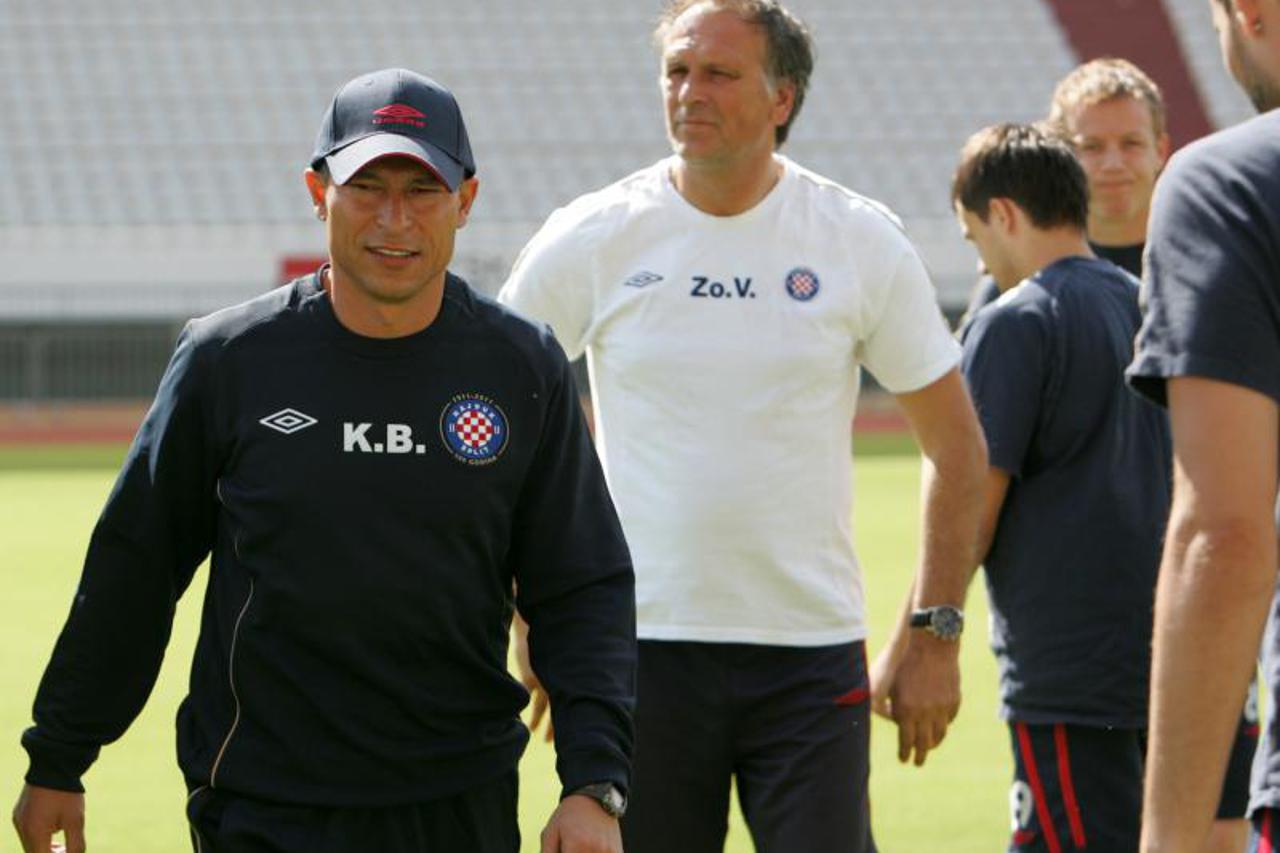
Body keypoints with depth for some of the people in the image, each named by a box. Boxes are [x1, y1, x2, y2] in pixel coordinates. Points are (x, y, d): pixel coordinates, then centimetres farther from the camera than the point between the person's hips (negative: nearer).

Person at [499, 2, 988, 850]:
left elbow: (956, 444, 8)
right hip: (640, 646, 0)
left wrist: (937, 632, 3)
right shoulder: (590, 240, 0)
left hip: (811, 653, 0)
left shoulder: (860, 241, 0)